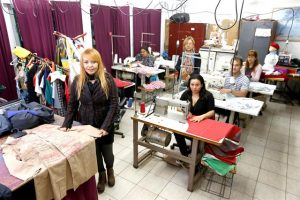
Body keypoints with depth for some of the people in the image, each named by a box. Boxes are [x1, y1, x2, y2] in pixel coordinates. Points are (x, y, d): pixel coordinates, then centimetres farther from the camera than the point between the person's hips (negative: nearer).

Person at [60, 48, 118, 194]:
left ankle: (110, 170, 48)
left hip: (105, 125, -2)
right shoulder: (77, 81, -6)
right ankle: (102, 174, 43)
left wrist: (105, 126, -21)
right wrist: (66, 124, -6)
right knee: (94, 152, 14)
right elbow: (72, 105, 2)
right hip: (86, 125, 2)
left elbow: (114, 105, -15)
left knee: (107, 152, 13)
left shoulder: (107, 79, -14)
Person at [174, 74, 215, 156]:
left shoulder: (208, 95, -10)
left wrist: (202, 116, -29)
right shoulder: (186, 94, 1)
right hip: (188, 121, 3)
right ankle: (184, 154, -4)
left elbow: (212, 112, -10)